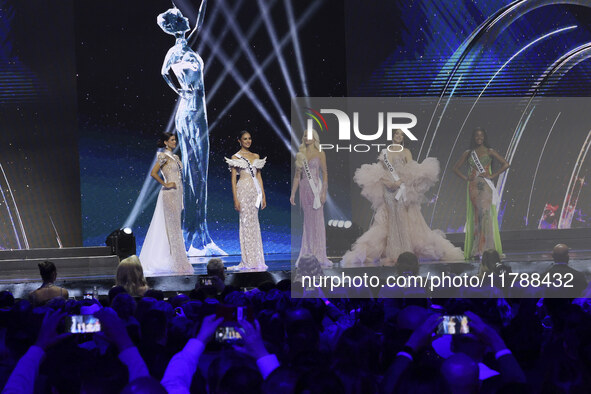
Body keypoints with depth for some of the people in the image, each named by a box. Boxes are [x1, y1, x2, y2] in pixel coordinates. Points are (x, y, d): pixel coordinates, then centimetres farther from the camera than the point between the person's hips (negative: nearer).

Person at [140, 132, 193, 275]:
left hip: (177, 194, 9)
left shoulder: (175, 157, 17)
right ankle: (178, 263, -9)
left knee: (175, 229, 9)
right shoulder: (164, 156, -9)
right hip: (169, 194, -9)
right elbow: (153, 173, -19)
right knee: (173, 228, -8)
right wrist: (165, 184, -14)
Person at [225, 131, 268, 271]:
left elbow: (259, 176, 16)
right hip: (243, 190, -5)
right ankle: (249, 261, -3)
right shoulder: (236, 158, 0)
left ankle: (256, 260, 9)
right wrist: (235, 199, -11)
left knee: (254, 224, 6)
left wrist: (263, 195, 10)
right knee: (246, 223, -5)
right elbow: (233, 179, -4)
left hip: (255, 191, 5)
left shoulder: (256, 157, 15)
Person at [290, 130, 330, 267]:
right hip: (304, 189, 3)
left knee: (318, 221, -4)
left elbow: (325, 173, -3)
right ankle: (307, 255, 6)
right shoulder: (300, 155, 11)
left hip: (316, 188, -3)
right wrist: (293, 193, 8)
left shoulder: (320, 154, 1)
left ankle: (320, 256, -1)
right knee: (307, 222, 4)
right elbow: (297, 176, 13)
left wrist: (324, 192, -11)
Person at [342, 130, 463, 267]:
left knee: (404, 221, -5)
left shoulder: (406, 152, 9)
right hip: (389, 192, 1)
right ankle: (392, 254, -3)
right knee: (391, 221, -2)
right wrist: (387, 182, -12)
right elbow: (377, 172, 6)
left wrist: (400, 181, -20)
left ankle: (407, 252, -4)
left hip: (403, 190, -1)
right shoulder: (385, 152, 14)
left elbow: (411, 171, -5)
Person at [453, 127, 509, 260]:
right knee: (475, 216, -2)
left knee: (485, 214, -12)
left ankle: (487, 247, -14)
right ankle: (474, 250, -3)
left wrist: (492, 175, -5)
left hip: (486, 186, -2)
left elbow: (505, 164, 1)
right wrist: (465, 178, 4)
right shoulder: (468, 153, 12)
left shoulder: (489, 152, 6)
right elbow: (456, 168, 19)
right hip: (473, 187, 2)